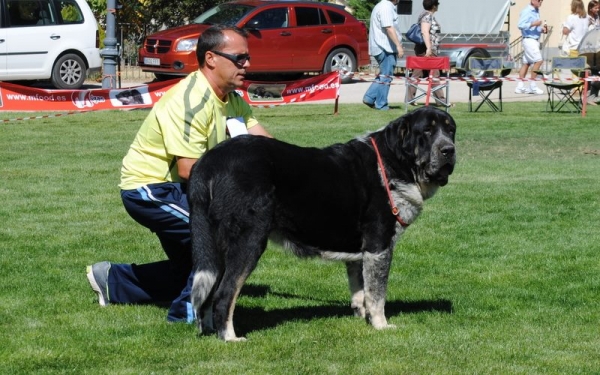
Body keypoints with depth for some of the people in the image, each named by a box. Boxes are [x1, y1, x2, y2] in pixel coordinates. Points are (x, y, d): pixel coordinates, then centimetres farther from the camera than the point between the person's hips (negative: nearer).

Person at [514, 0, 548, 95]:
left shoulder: (536, 11, 17)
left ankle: (520, 86, 11)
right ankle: (532, 86, -6)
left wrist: (542, 29, 8)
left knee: (526, 63, 9)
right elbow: (521, 25, -21)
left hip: (535, 40, 9)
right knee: (538, 61, -13)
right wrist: (534, 24, -25)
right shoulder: (526, 11, -11)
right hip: (529, 40, -9)